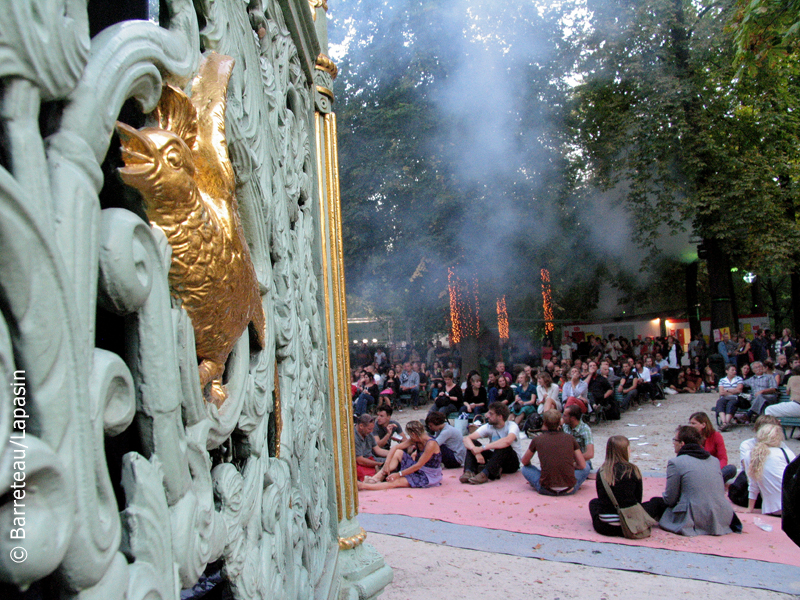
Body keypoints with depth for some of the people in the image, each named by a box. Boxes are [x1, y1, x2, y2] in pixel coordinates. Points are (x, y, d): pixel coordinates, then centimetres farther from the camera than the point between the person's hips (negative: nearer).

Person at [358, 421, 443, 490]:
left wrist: (399, 474, -19)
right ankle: (376, 478, -11)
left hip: (430, 476, -8)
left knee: (397, 482, -24)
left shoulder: (431, 444, -25)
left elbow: (419, 465, -23)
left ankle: (363, 486, -27)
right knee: (398, 452, -4)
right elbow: (395, 448, 1)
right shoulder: (414, 440, -1)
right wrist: (387, 464, -13)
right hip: (419, 470, 8)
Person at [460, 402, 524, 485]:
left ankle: (485, 474, -44)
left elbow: (507, 441, -43)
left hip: (512, 463, -4)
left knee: (503, 447, -35)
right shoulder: (488, 427, -7)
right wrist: (476, 451, -39)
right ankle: (469, 472, -34)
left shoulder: (512, 426, -19)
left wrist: (481, 448, -42)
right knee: (473, 443, -17)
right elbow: (466, 438, -17)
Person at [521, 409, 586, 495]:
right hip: (569, 490, 0)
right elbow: (582, 465, 10)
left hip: (546, 490, 0)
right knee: (586, 467, 25)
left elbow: (524, 461, 17)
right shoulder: (570, 438, 4)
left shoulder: (537, 440, 3)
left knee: (525, 468, 25)